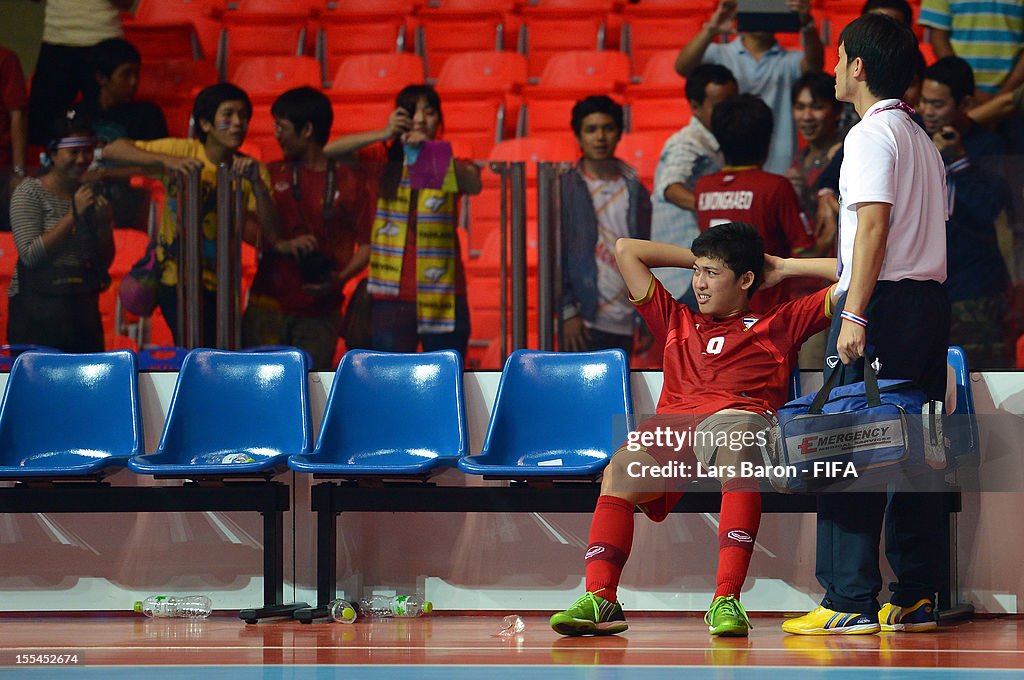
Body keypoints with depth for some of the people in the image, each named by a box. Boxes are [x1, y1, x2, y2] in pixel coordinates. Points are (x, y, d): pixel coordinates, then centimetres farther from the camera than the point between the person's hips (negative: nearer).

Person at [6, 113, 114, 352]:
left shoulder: (91, 196, 14)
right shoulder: (30, 193, -3)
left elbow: (105, 262, 16)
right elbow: (30, 255, -14)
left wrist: (104, 223, -2)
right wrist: (73, 216, -15)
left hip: (82, 310, 5)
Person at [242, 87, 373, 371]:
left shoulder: (348, 182, 5)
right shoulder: (273, 175, 11)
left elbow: (366, 244, 5)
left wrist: (340, 278, -13)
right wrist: (281, 246, -14)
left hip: (320, 312, -1)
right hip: (269, 305, 1)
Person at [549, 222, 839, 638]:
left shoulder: (779, 324, 27)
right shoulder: (677, 321, 37)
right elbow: (625, 250, 41)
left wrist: (784, 268, 29)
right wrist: (699, 259, 41)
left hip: (740, 416, -3)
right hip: (672, 424, 3)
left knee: (737, 452, -41)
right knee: (619, 471, -31)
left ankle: (726, 600, -52)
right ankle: (599, 599, -42)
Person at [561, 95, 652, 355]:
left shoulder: (635, 191, 11)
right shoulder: (565, 190, 1)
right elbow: (555, 256, -2)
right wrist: (568, 312, -10)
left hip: (624, 322, 4)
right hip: (583, 322, -4)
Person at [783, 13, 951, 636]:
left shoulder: (871, 134, -8)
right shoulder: (923, 139, 19)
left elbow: (874, 224, -18)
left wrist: (855, 314, -21)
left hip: (883, 302, -9)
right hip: (932, 299, 9)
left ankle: (851, 603, -11)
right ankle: (916, 598, 8)